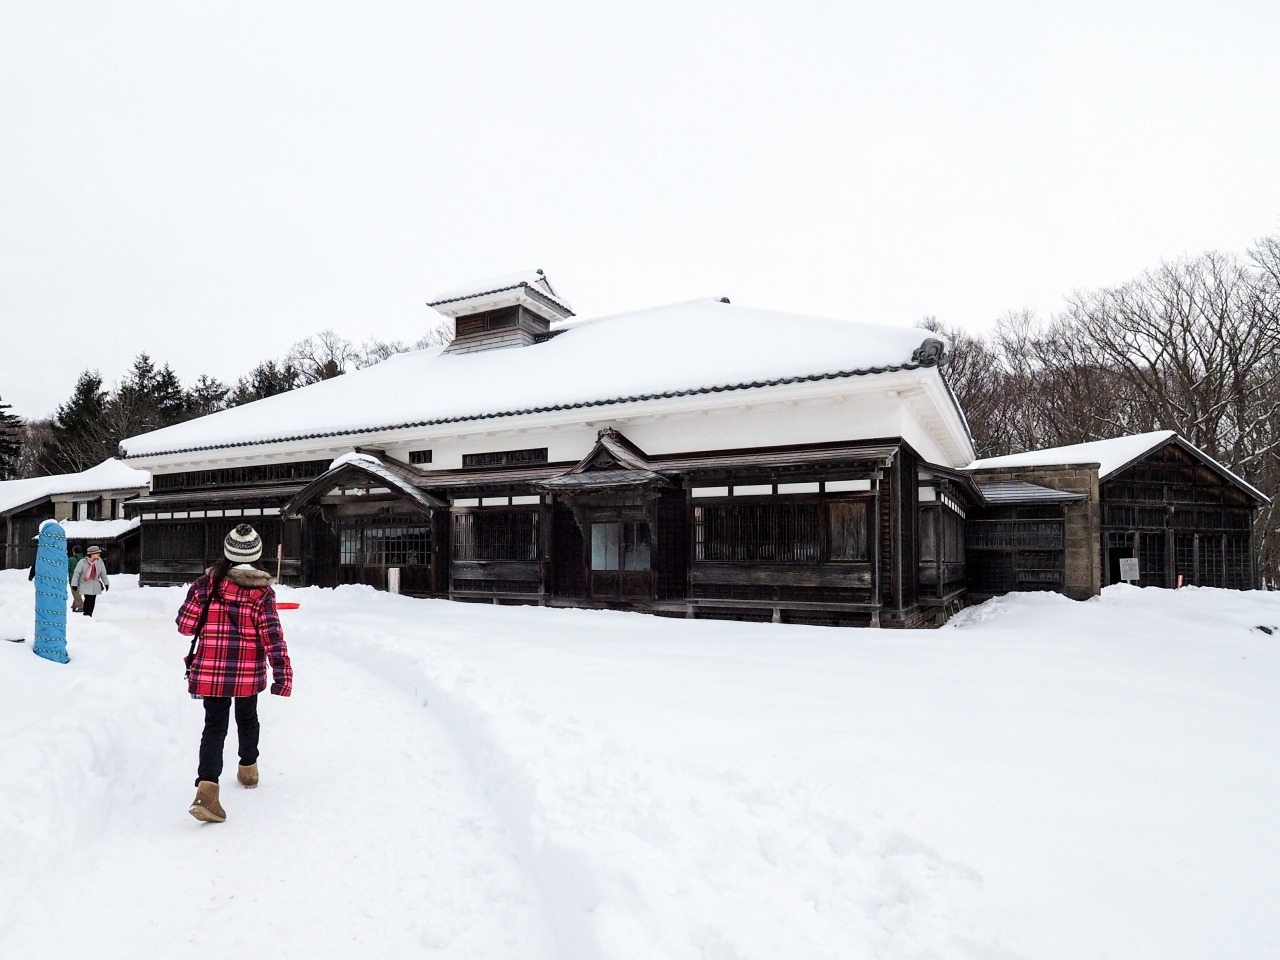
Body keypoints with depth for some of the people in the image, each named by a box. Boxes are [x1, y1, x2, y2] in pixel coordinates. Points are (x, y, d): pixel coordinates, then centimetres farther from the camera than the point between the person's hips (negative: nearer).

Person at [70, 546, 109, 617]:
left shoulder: (100, 561, 1)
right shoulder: (83, 562, -12)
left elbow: (103, 573, 12)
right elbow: (76, 573, -5)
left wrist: (106, 583, 15)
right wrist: (74, 584, -6)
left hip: (95, 586, 4)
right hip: (86, 586, -4)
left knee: (92, 602, 7)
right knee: (88, 600, -15)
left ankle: (89, 615, 15)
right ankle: (86, 616, -10)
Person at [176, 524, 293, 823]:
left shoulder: (207, 582, -4)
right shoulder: (262, 591, -10)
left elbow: (185, 624, -1)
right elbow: (272, 635, -14)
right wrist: (283, 673, -11)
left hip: (211, 670, 1)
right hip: (249, 672, 0)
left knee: (215, 725, 4)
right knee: (247, 717, 22)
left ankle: (207, 787, -14)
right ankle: (248, 769, 40)